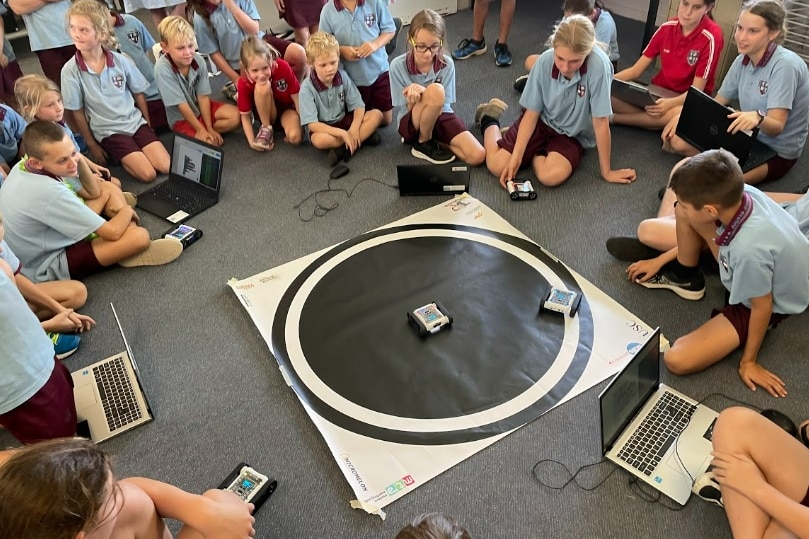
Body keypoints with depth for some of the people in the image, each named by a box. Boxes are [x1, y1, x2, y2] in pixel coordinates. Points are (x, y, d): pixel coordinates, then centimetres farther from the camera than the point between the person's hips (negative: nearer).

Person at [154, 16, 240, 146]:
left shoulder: (198, 61, -15)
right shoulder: (163, 68, -28)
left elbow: (203, 96, -12)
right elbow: (182, 105, -24)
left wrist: (209, 129, -16)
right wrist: (201, 130, -21)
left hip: (200, 107, 5)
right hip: (181, 118, -5)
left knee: (235, 116, -11)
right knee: (210, 143, -25)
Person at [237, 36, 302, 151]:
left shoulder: (283, 67, -28)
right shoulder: (244, 83, -25)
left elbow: (296, 98, -16)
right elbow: (245, 116, -14)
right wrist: (251, 141, -26)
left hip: (287, 108, -1)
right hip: (265, 113, 1)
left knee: (295, 137, -35)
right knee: (262, 87, -34)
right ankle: (266, 128, -14)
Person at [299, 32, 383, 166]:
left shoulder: (342, 76, -7)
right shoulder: (307, 88, -19)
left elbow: (358, 106, -7)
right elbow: (312, 124, -24)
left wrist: (354, 129, -27)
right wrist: (342, 133, -31)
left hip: (344, 121, 4)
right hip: (323, 128, -4)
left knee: (376, 115, -17)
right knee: (318, 140, -40)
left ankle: (344, 149, -24)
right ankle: (364, 136, -21)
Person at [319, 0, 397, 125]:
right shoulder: (328, 11, -11)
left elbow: (389, 30, -3)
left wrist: (375, 44, -22)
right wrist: (341, 50, -23)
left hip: (379, 70, 1)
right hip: (352, 77, 0)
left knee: (386, 119, 14)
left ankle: (372, 106, 44)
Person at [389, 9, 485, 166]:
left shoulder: (447, 64, -13)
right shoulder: (398, 66, -17)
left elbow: (441, 106, -11)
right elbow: (406, 110, -10)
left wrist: (422, 94, -31)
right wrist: (413, 101, -33)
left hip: (441, 116, 3)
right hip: (411, 123, -3)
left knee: (478, 156, -21)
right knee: (435, 91, -37)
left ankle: (434, 139, 3)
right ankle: (423, 143, -11)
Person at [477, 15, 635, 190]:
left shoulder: (598, 64, -29)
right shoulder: (545, 61, -20)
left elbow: (600, 123, -23)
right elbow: (532, 113, -11)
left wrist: (606, 171, -15)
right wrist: (516, 156, -20)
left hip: (572, 135, -2)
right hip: (541, 122, 2)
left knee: (551, 176, -32)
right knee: (497, 165, -13)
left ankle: (537, 152, 5)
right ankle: (489, 118, 19)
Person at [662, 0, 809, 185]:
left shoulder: (785, 65, -23)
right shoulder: (743, 60, -1)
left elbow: (776, 127, -28)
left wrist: (758, 117, -51)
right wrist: (684, 116, -10)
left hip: (776, 151, -7)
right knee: (678, 140, -10)